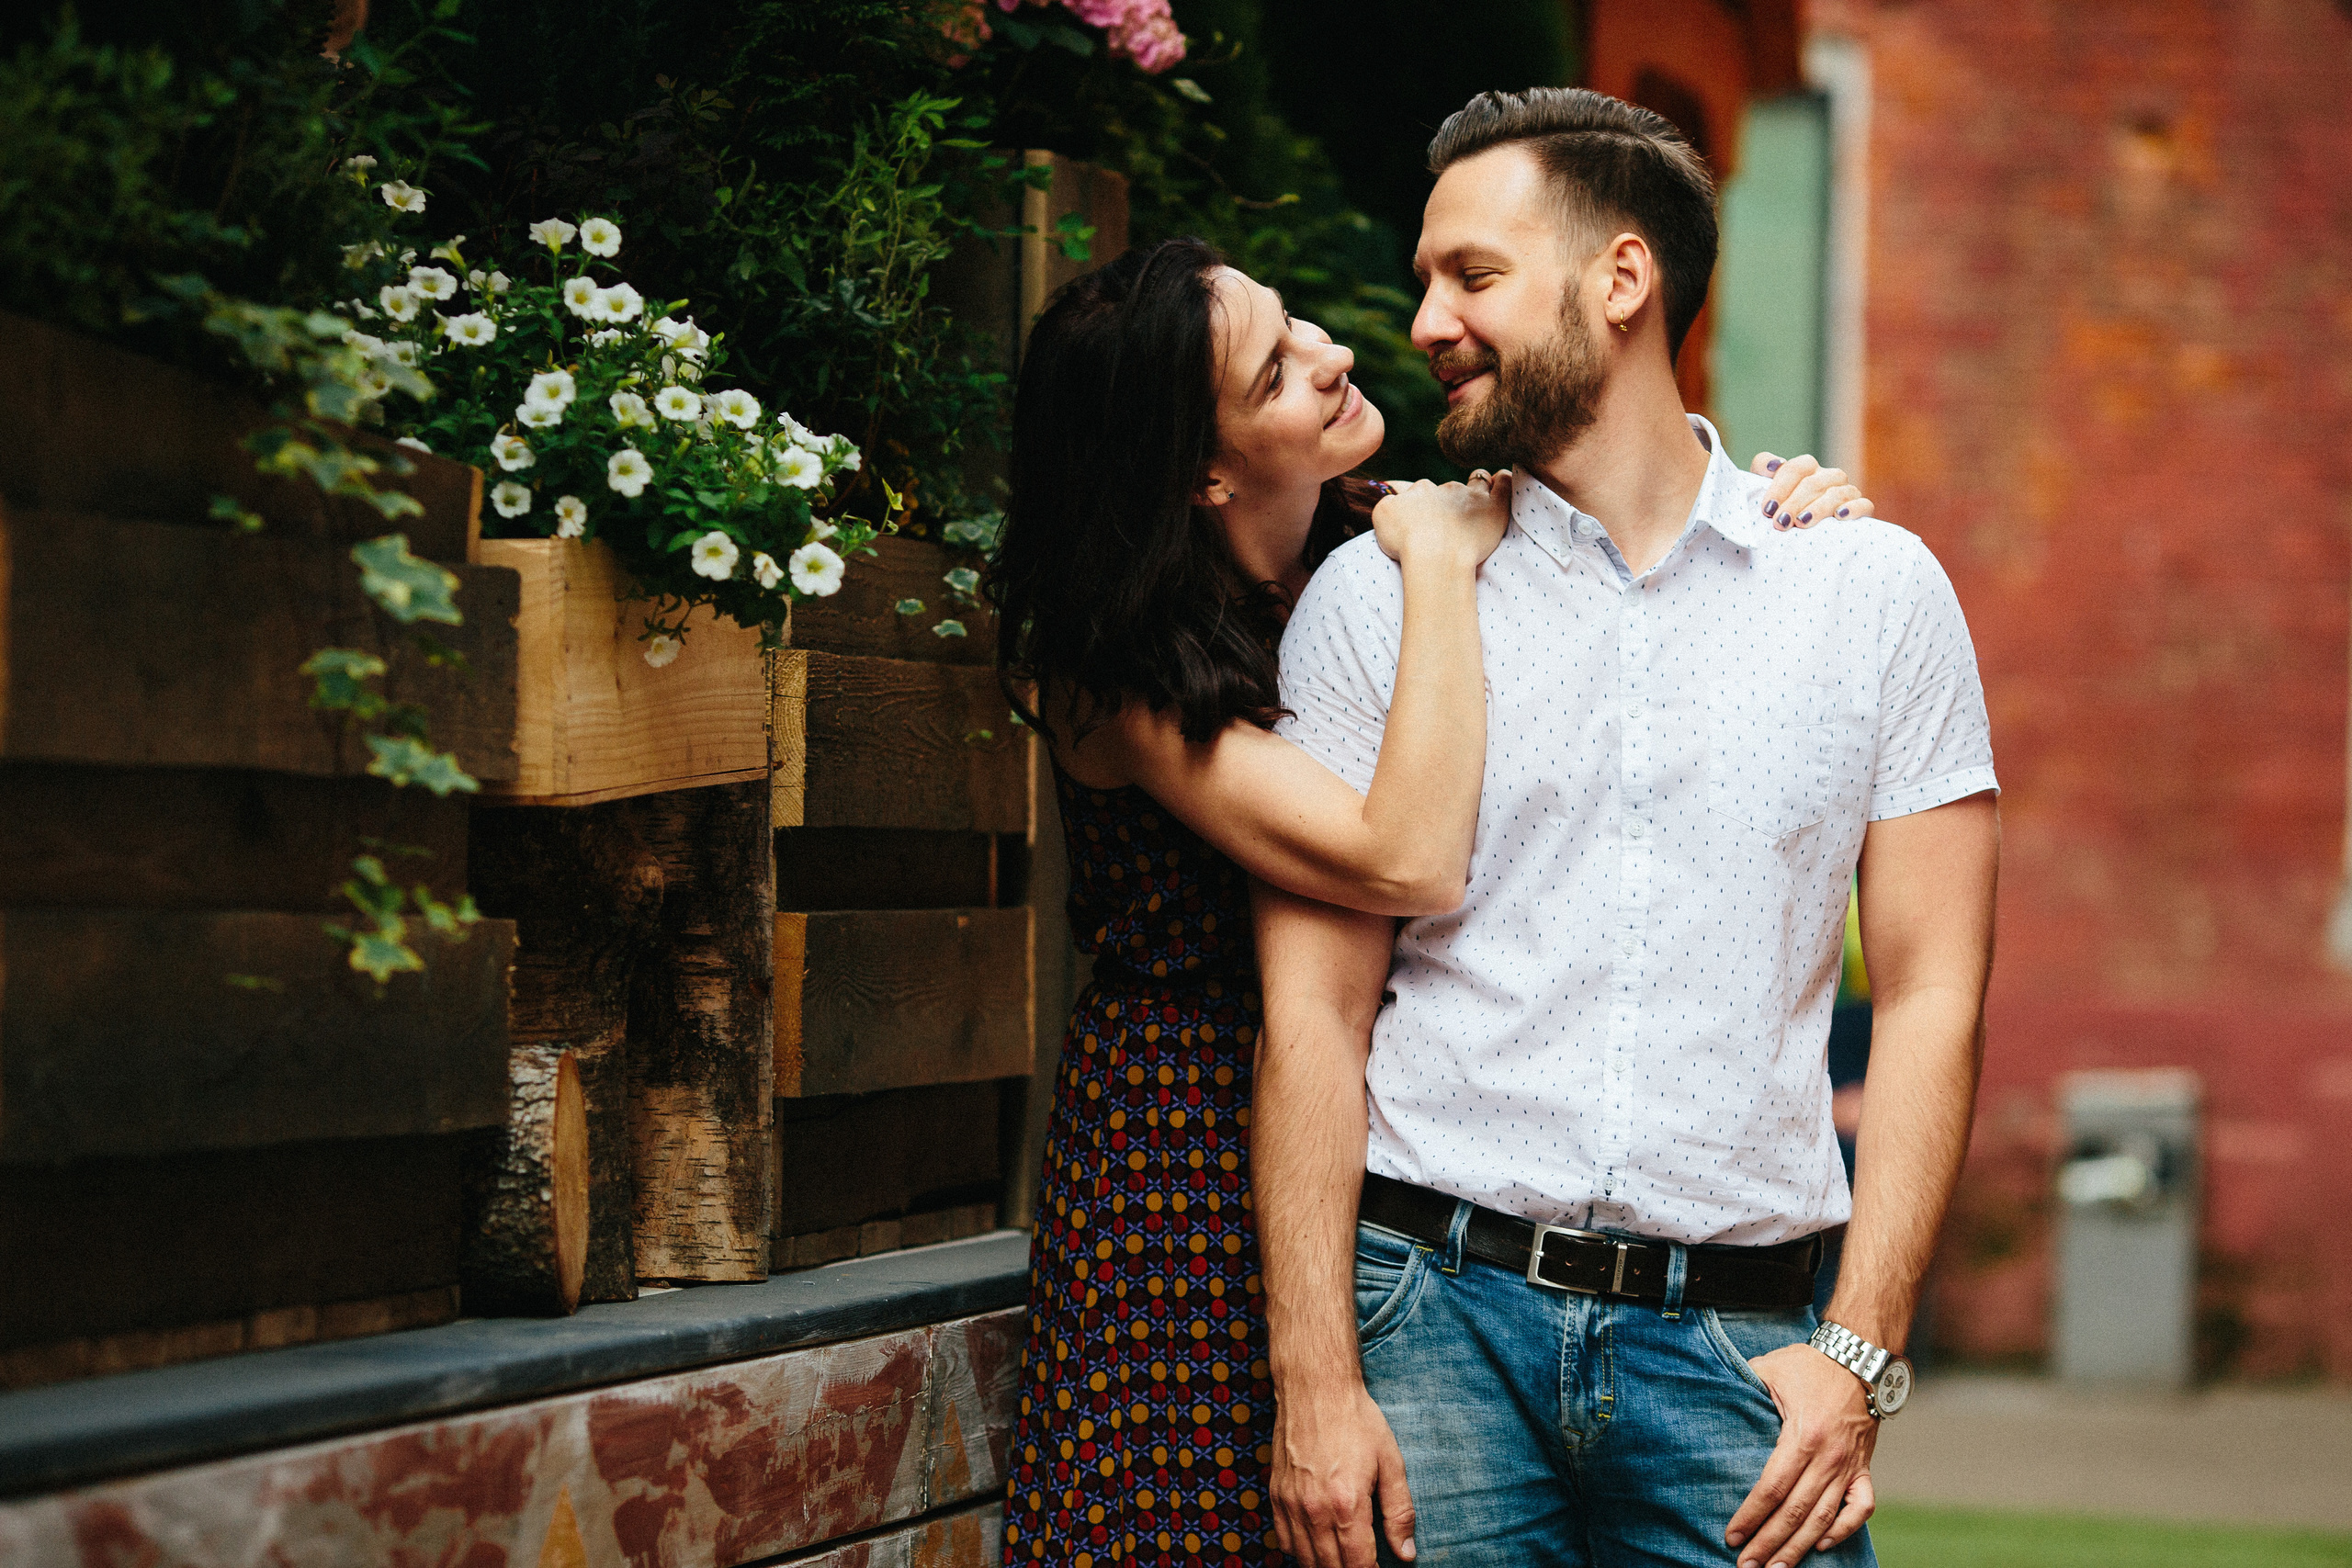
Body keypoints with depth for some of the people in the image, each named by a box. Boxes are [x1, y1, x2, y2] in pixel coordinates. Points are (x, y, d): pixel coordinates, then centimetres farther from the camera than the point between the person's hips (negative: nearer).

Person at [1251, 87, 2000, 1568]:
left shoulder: (1877, 589, 6)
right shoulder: (1378, 593, 6)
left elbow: (1930, 997, 4)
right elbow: (1312, 1011, 1)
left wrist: (1859, 1353, -6)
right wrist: (1315, 1384, -8)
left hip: (1734, 1343, 0)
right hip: (1433, 1308, 0)